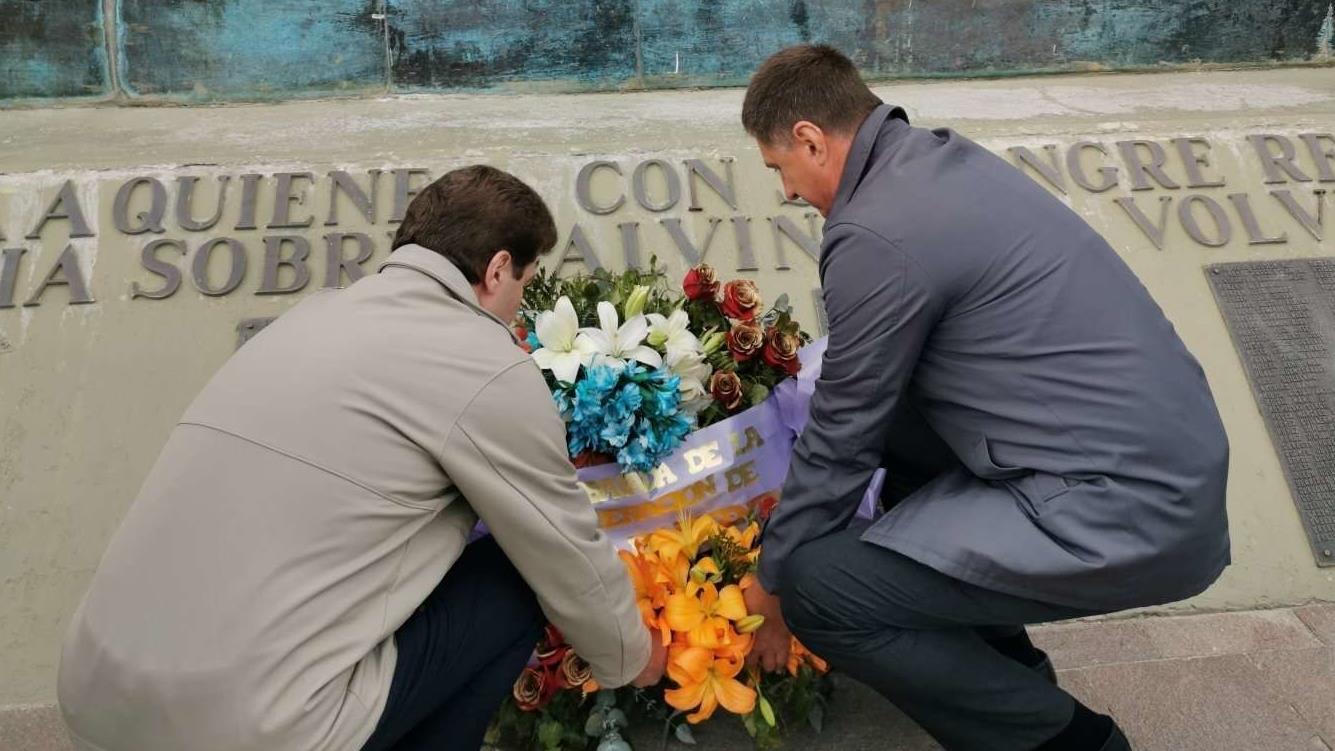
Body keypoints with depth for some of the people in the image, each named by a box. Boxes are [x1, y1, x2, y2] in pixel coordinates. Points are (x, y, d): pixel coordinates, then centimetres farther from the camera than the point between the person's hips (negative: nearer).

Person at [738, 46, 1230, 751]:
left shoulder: (875, 236, -18)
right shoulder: (942, 158, 11)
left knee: (818, 586, -11)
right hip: (1166, 459, 10)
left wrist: (775, 582, 9)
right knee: (896, 417, 22)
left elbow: (839, 442, -7)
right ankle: (1000, 663, 28)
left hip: (1128, 514, -10)